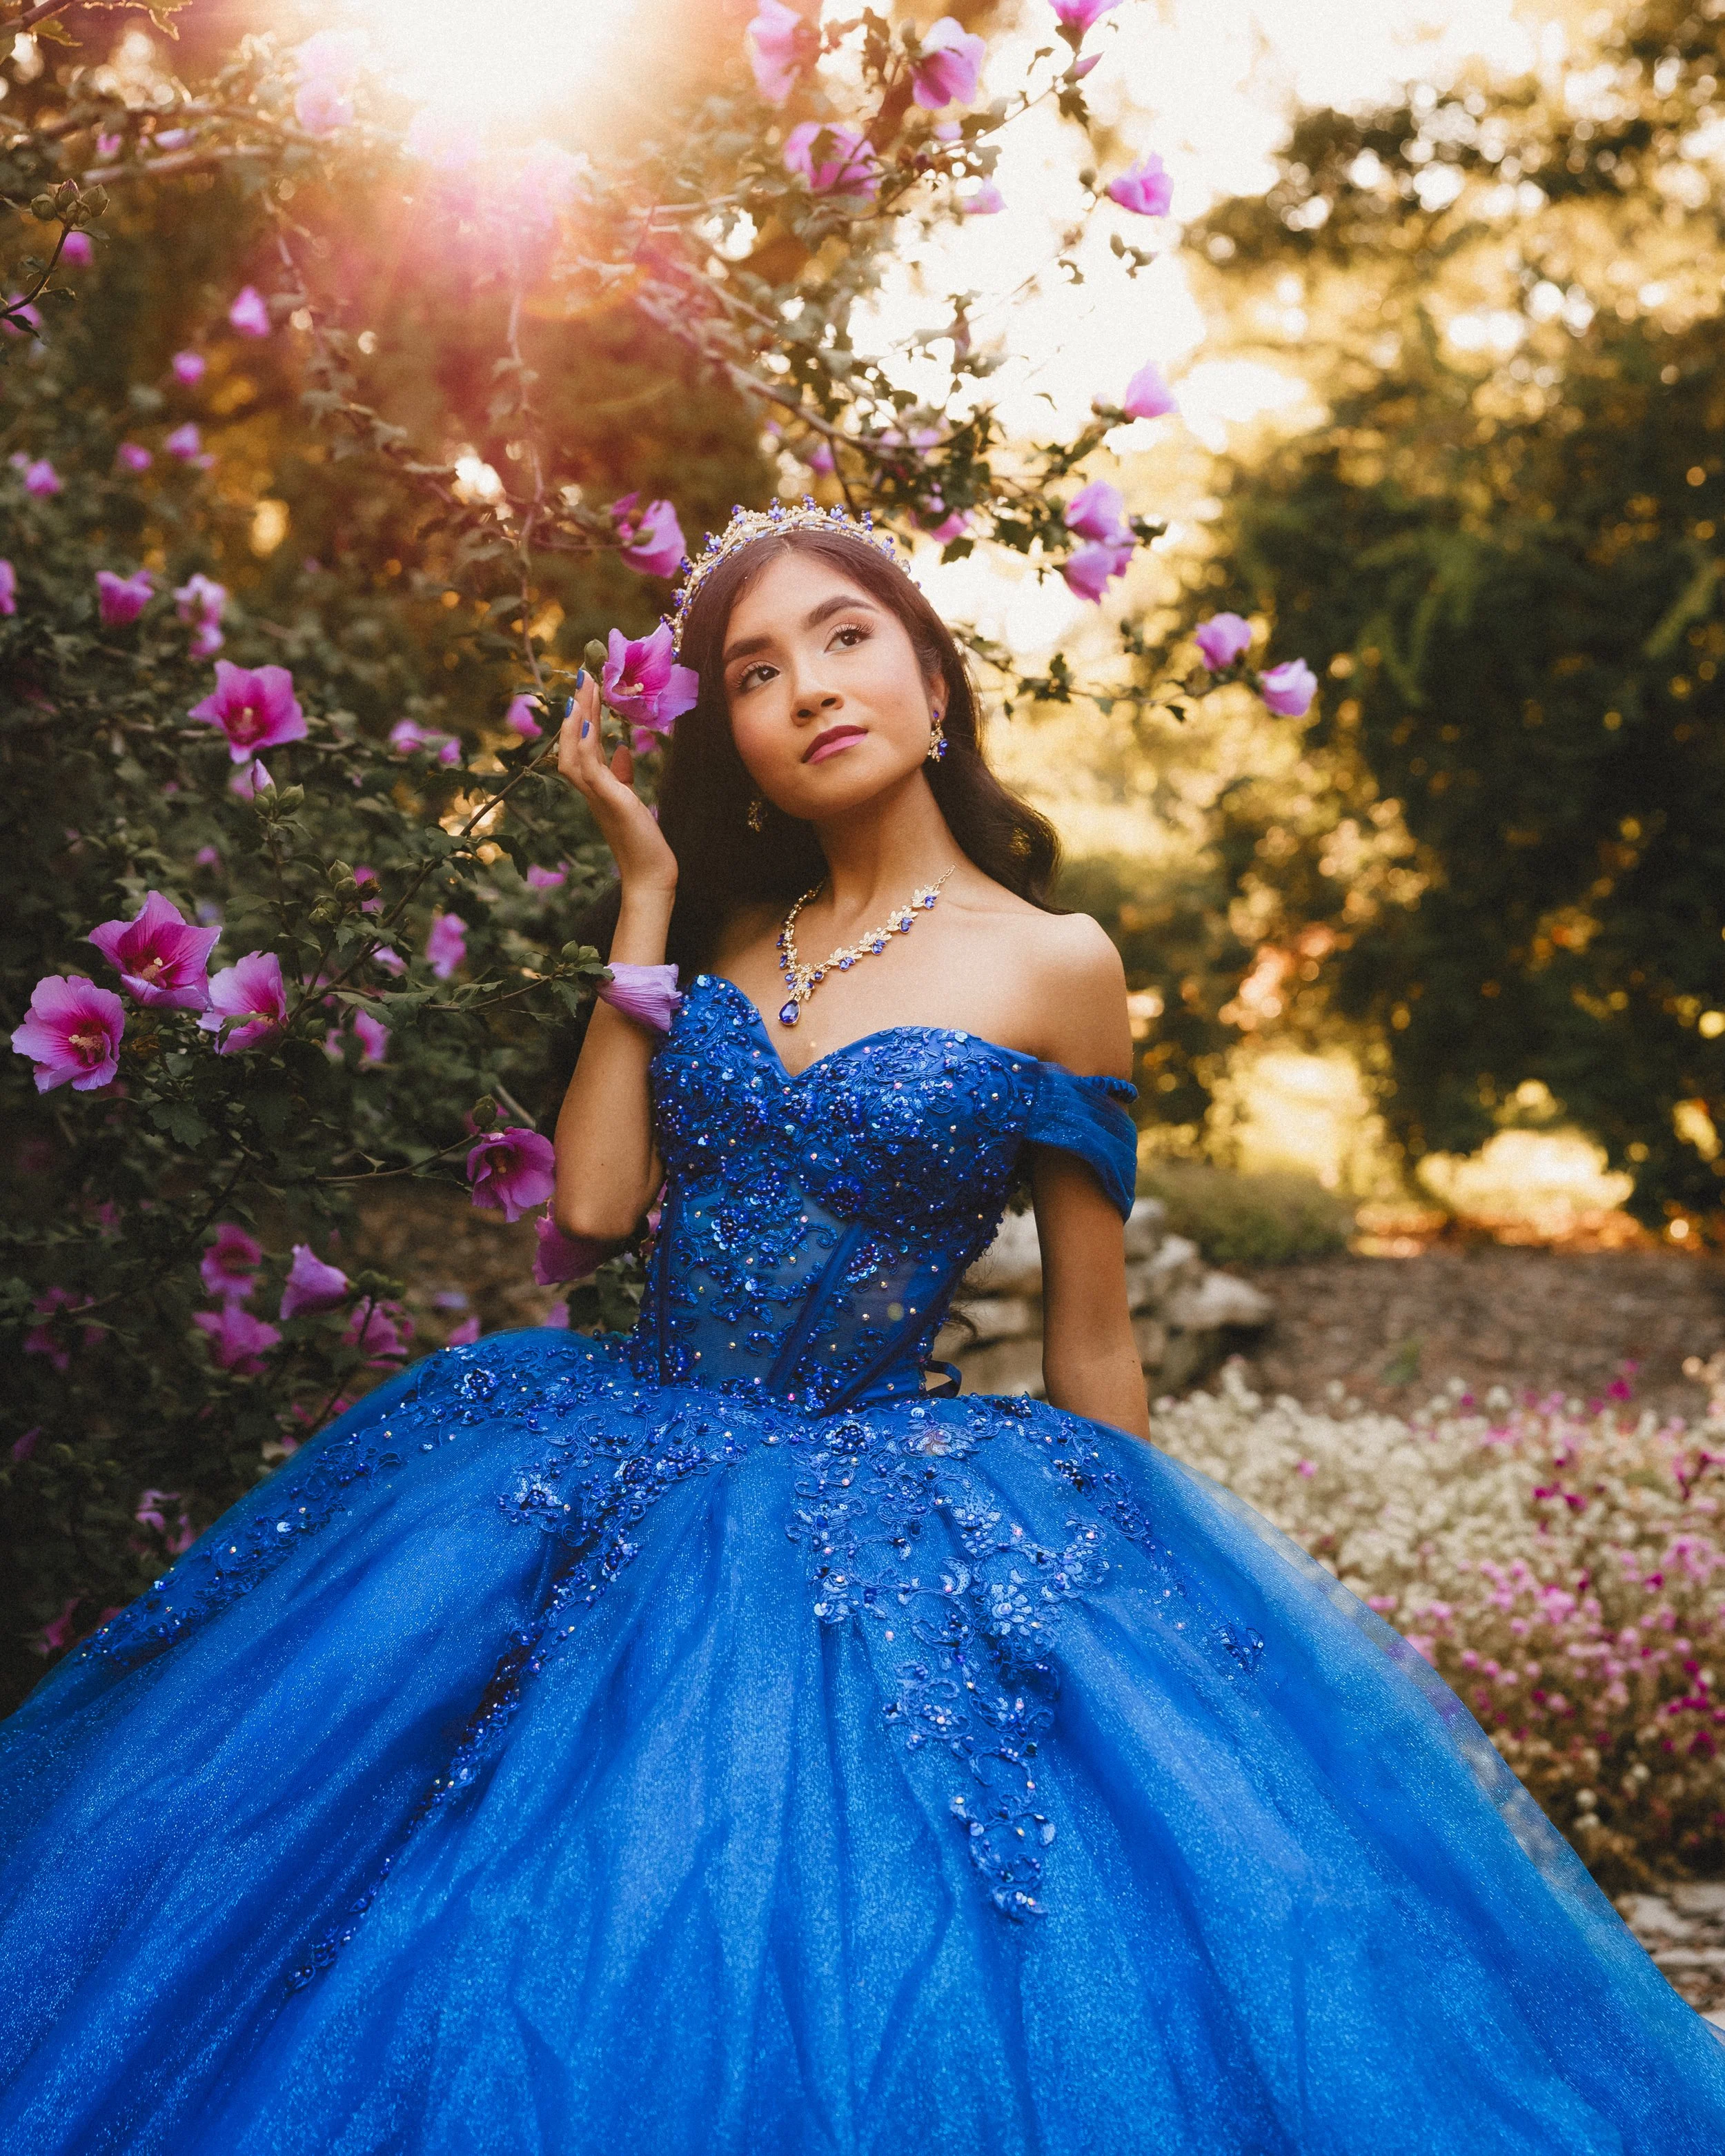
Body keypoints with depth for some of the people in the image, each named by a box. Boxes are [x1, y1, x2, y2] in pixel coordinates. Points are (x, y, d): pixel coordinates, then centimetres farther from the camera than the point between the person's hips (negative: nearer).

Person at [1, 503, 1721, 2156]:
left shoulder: (1049, 965, -3)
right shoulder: (725, 935, 9)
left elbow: (1090, 1347, 1)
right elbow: (595, 1200, -4)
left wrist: (1123, 1603, 5)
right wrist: (645, 894, 1)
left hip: (890, 1509, -4)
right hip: (628, 1469, 4)